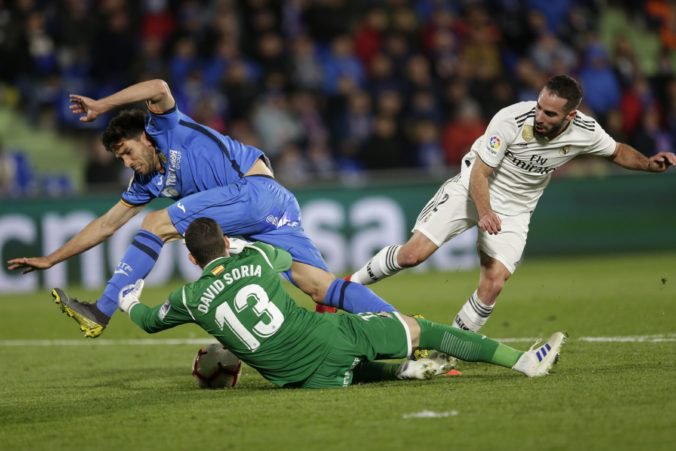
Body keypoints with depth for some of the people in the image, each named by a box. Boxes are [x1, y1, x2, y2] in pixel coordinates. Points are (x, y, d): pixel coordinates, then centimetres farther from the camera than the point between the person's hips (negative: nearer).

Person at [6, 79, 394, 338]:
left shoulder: (168, 130, 4)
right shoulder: (149, 182, 25)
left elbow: (159, 89, -18)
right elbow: (107, 224, 30)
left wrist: (101, 106, -10)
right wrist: (51, 259, 29)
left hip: (257, 189, -9)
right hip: (276, 210, 9)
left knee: (156, 224, -8)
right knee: (320, 286, -8)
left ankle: (101, 313, -7)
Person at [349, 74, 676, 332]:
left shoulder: (585, 132, -15)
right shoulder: (511, 120, -28)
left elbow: (617, 152, 8)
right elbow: (480, 172, -22)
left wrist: (649, 164, -10)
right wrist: (484, 212, -38)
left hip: (513, 209, 3)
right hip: (471, 191, -3)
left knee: (493, 284, -14)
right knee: (413, 254, -14)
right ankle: (350, 286, 10)